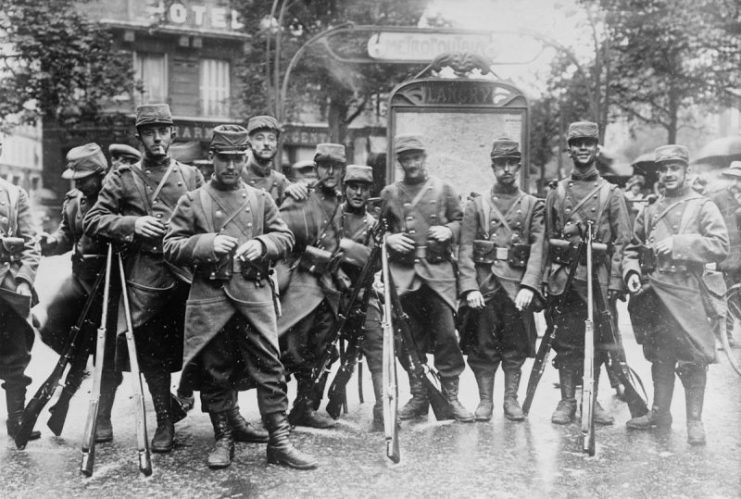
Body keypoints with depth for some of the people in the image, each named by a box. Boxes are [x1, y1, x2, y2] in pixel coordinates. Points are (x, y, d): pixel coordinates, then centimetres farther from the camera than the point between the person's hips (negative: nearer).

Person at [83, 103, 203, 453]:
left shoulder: (191, 176, 12)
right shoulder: (122, 179, 6)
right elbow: (92, 221, 1)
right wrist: (132, 224, -13)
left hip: (188, 272, 1)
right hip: (145, 277, -1)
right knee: (151, 352, 7)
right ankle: (164, 422, 21)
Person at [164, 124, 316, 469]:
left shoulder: (261, 199, 11)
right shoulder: (192, 201, 5)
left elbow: (285, 237, 11)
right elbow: (171, 247, 1)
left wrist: (261, 245, -10)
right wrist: (207, 244, -15)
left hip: (255, 292, 1)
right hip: (210, 295, -1)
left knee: (269, 366, -2)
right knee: (216, 371, 7)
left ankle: (279, 442, 4)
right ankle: (223, 439, 21)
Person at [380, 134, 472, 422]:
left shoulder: (443, 190, 9)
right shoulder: (389, 194, 11)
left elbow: (459, 221, 13)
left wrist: (448, 230, -8)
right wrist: (389, 239, -5)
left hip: (438, 270, -1)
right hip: (403, 272, 2)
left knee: (446, 334, -6)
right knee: (411, 337, 6)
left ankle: (450, 396, 5)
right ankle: (418, 396, 17)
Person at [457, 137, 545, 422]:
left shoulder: (533, 206, 9)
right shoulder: (476, 205, 9)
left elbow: (538, 249, -2)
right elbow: (465, 249, 0)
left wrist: (528, 286, -16)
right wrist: (470, 287, -12)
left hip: (518, 285, 0)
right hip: (484, 285, 0)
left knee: (516, 347, 5)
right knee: (483, 345, 3)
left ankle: (511, 400, 18)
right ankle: (485, 400, 15)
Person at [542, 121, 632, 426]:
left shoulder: (612, 194, 6)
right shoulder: (556, 193, 9)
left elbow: (622, 241, 2)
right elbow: (547, 240, 10)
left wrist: (615, 280, -8)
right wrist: (545, 278, 4)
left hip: (599, 277, 0)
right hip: (563, 277, 1)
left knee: (597, 343, 4)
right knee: (565, 341, 2)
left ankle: (592, 400, 16)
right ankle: (567, 401, 10)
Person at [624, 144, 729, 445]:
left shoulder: (703, 207, 2)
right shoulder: (650, 212, 15)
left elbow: (720, 246, -9)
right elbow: (632, 248, 19)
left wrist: (678, 243, -17)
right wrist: (632, 272, 0)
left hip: (686, 292, -4)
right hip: (653, 293, 4)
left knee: (693, 358, -4)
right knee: (659, 356, 12)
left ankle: (694, 421, 6)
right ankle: (660, 412, 24)